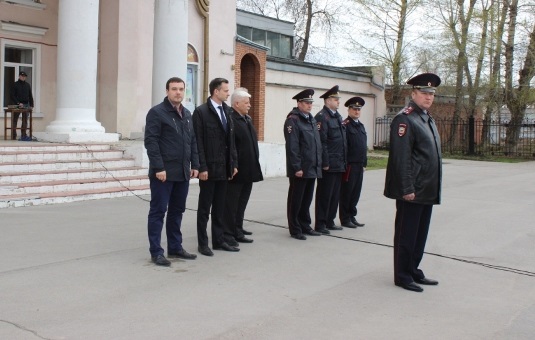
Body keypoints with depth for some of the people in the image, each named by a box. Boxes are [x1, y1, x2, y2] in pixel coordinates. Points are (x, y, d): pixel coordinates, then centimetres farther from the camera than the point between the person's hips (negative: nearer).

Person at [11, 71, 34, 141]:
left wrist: (31, 105, 8)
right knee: (14, 121, 0)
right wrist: (18, 103, -14)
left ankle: (23, 135, 1)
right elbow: (12, 96, -5)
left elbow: (30, 96, 16)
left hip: (26, 105, 3)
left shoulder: (27, 85, 12)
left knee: (25, 121, 0)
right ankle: (13, 136, 2)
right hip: (17, 105, -3)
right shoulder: (15, 85, 0)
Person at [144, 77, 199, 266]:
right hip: (163, 172, -7)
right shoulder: (157, 112, -7)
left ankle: (175, 247, 22)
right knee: (158, 211, 0)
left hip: (183, 172, 7)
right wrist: (159, 168, -18)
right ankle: (156, 252, 5)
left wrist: (194, 165, 9)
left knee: (177, 211, 13)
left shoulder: (187, 114, 15)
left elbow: (193, 142, 18)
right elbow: (151, 142, -13)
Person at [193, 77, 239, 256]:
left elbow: (231, 140, 13)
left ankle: (219, 240, 21)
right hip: (209, 168, -6)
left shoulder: (227, 111, 12)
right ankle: (203, 243, 11)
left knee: (220, 207, 12)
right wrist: (202, 167, -17)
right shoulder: (201, 112, -8)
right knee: (205, 208, 4)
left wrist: (234, 164, 8)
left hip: (224, 167, 6)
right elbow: (198, 142, -13)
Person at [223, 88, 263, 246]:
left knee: (241, 204, 15)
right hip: (236, 171, -9)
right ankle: (228, 234, 9)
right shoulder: (230, 119, -14)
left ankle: (238, 232, 24)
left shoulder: (247, 119, 16)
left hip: (248, 171, 9)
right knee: (231, 205, 1)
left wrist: (254, 166, 16)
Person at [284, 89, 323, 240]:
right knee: (296, 200, 3)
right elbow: (292, 146, -16)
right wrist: (297, 168, -19)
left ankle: (305, 226, 26)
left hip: (312, 168, 8)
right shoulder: (293, 120, -10)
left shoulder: (311, 120, 15)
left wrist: (318, 164, 13)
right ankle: (295, 230, 11)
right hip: (300, 169, -8)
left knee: (307, 199, 16)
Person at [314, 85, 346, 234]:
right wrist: (325, 163, -19)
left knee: (335, 194, 13)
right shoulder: (322, 117, -11)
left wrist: (344, 161, 15)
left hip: (339, 164, 9)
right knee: (324, 194, -1)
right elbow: (321, 142, -17)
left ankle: (330, 222, 23)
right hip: (329, 165, -8)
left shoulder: (337, 116, 16)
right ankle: (320, 224, 7)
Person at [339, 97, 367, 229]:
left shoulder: (361, 126, 17)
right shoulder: (345, 125, -9)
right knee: (346, 192, 1)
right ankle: (345, 219, 9)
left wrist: (364, 163, 16)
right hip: (349, 165, -8)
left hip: (359, 165, 8)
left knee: (356, 192, 11)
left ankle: (352, 216, 21)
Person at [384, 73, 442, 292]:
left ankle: (414, 272, 27)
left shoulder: (428, 119, 16)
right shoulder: (405, 120, -14)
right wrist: (407, 189, -22)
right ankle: (402, 276, 11)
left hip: (427, 191, 9)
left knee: (420, 234, 16)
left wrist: (434, 188, 18)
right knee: (406, 234, 1)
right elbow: (401, 157, -20)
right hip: (412, 191, -9)